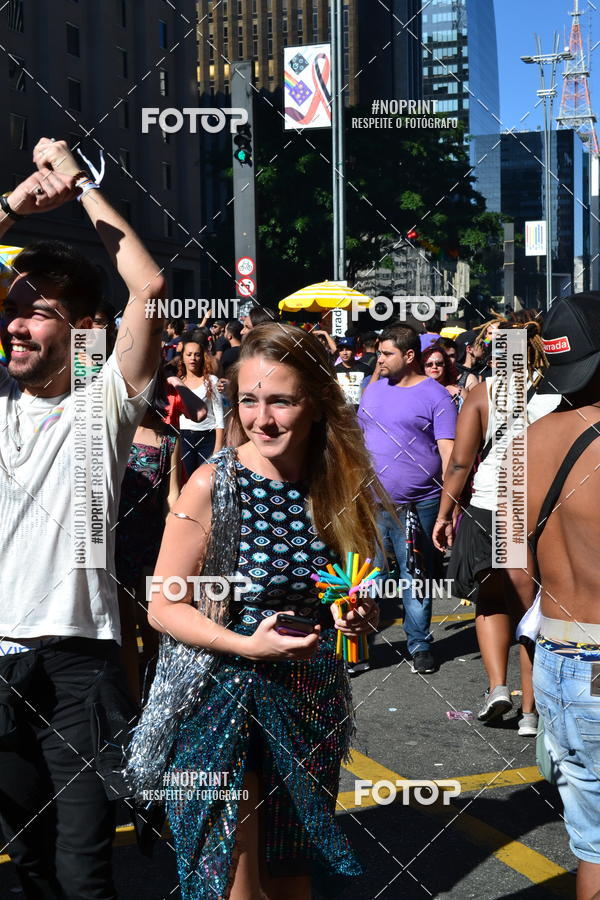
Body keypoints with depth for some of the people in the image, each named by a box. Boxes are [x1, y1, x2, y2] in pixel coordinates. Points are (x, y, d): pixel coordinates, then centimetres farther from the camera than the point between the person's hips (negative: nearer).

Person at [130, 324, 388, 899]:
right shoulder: (214, 485, -15)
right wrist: (248, 645, -23)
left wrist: (359, 616, -9)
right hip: (222, 704, -4)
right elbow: (161, 606, -11)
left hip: (311, 705, 5)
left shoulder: (337, 484, -1)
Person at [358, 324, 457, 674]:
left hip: (418, 507, -4)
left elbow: (448, 452, -9)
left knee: (417, 578, 7)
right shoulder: (374, 390, 12)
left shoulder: (435, 396, -4)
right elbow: (358, 439, 19)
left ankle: (420, 645, 22)